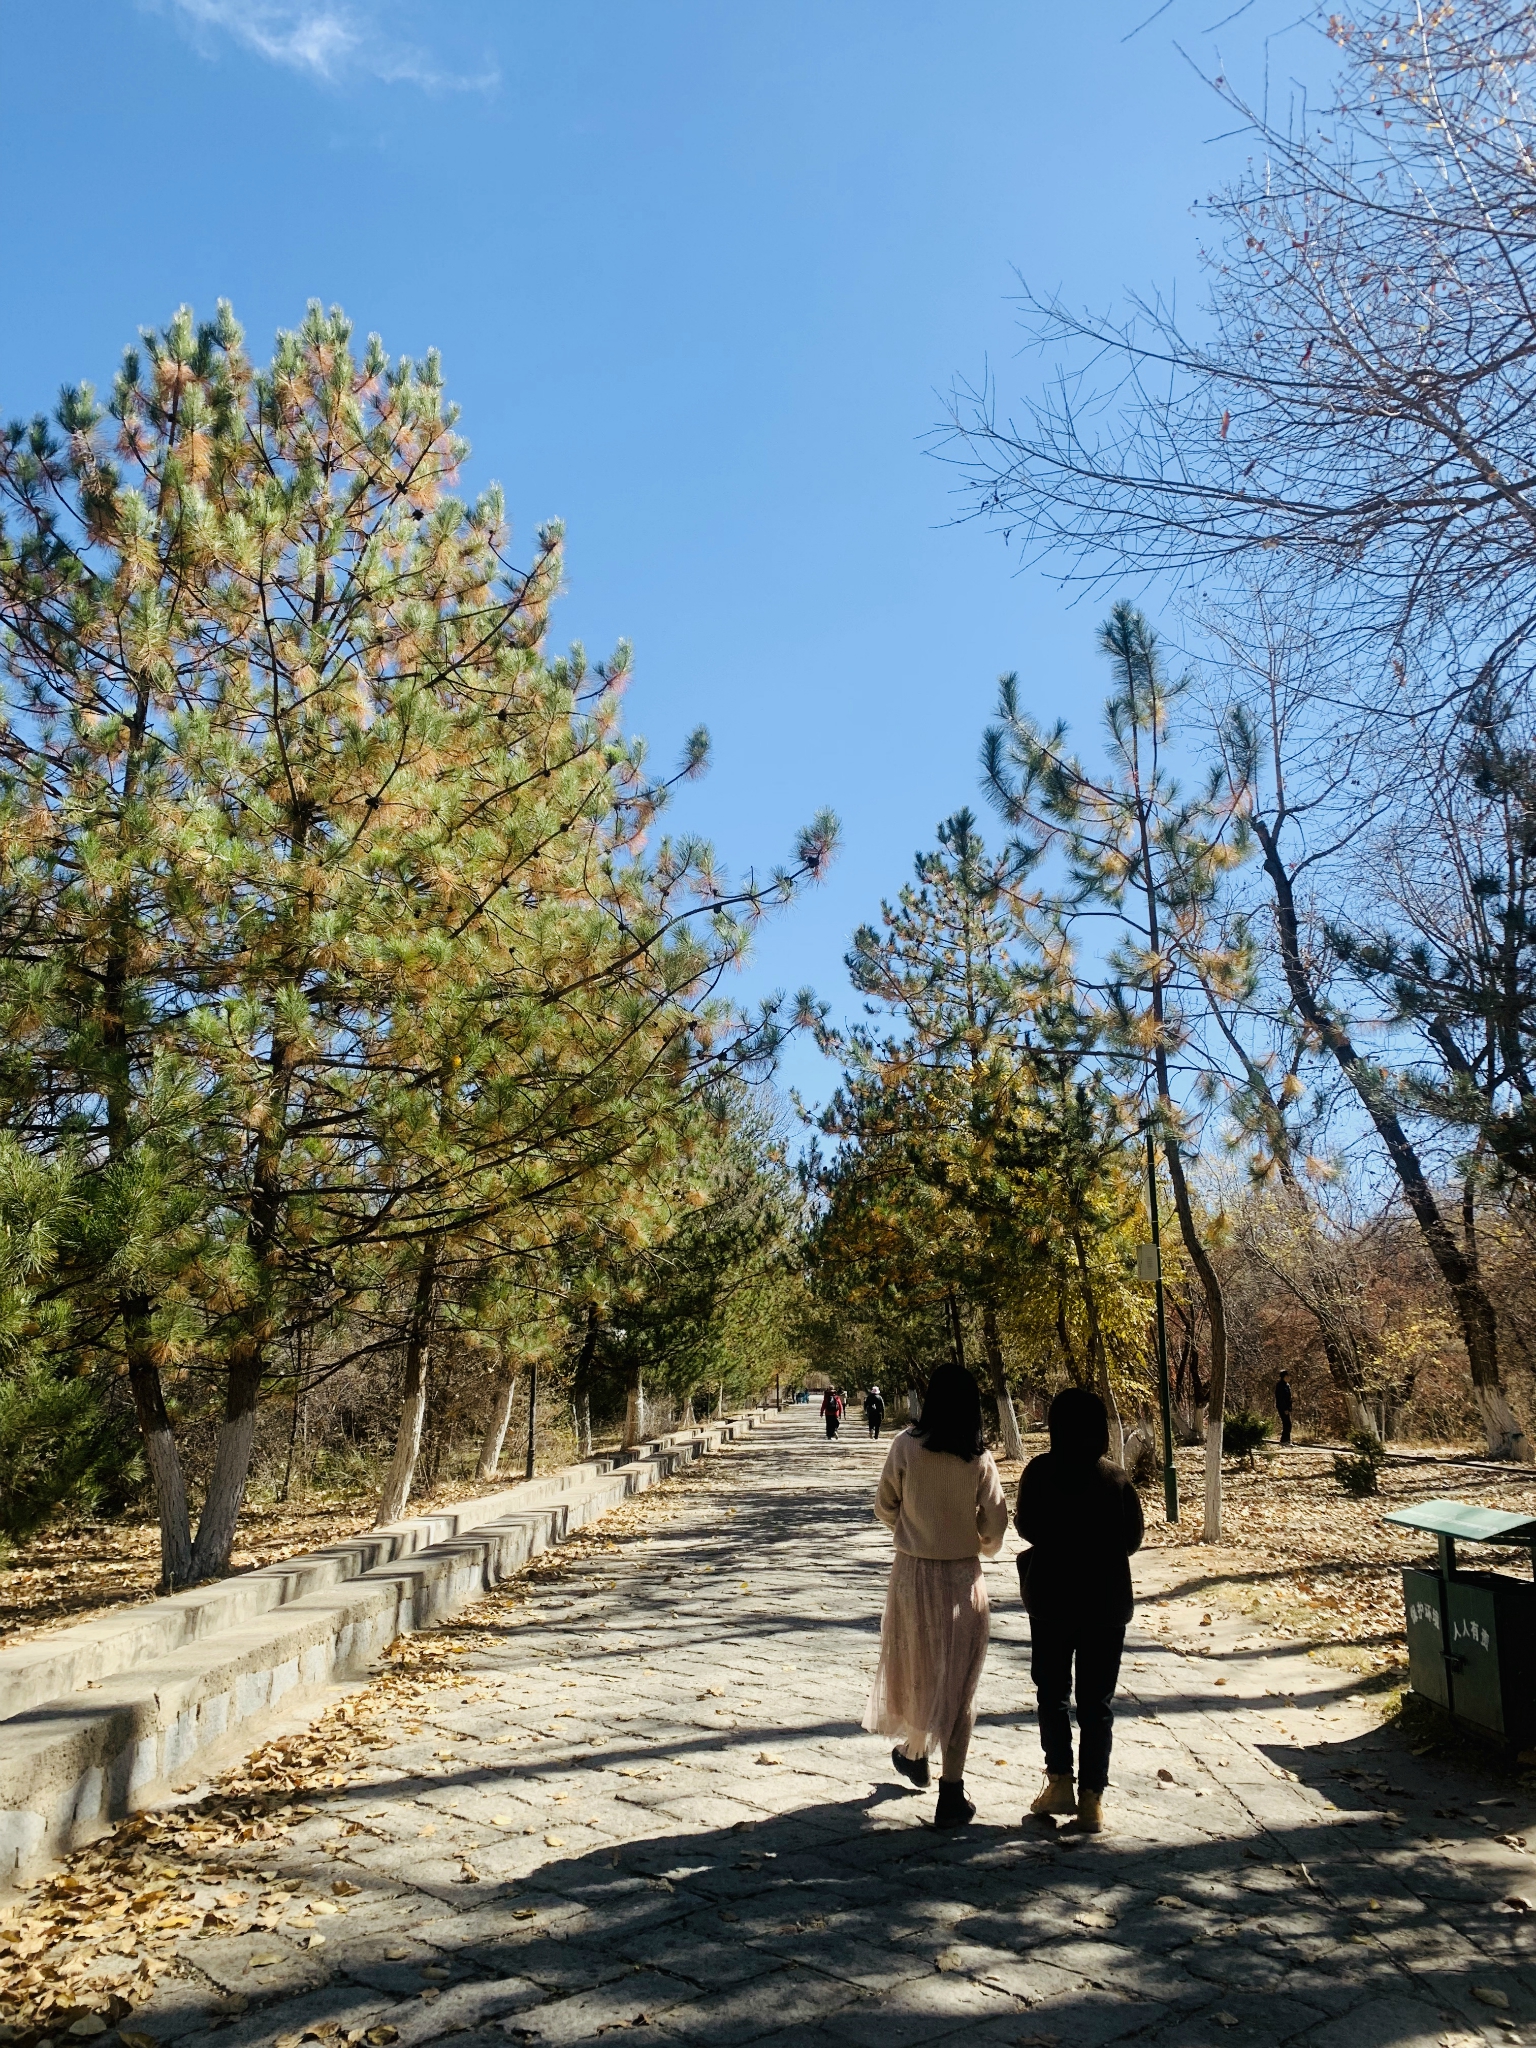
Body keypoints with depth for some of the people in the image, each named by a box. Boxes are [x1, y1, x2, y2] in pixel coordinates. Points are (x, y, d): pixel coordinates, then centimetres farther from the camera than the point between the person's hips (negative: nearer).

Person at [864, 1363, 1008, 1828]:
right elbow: (994, 1523, -6)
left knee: (914, 1667, 22)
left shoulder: (906, 1446, -11)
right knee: (957, 1682, 8)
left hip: (912, 1573, 1)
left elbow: (885, 1507, -2)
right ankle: (951, 1795, 10)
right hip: (963, 1578, -1)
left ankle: (914, 1753, 43)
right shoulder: (979, 1458, -11)